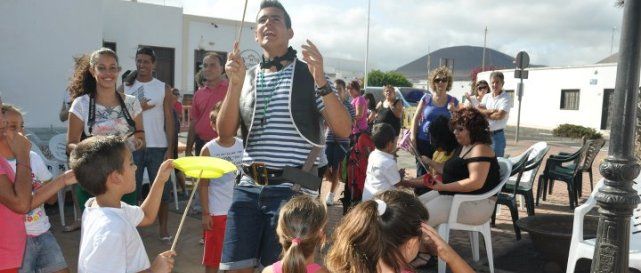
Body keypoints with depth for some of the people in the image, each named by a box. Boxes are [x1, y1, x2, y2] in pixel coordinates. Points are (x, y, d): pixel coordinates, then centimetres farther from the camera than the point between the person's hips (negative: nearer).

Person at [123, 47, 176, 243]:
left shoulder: (164, 89, 4)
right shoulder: (125, 88, 7)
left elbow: (169, 121, 0)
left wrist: (170, 149, -6)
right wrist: (137, 108, -11)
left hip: (158, 147, -1)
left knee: (162, 190, 4)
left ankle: (163, 229, 17)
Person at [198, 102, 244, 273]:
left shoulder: (243, 145, 0)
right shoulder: (209, 150, -7)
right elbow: (203, 184, -4)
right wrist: (205, 213, -7)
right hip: (217, 212, -2)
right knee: (212, 259, 8)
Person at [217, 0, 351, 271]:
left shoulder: (310, 75, 0)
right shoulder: (246, 77, 11)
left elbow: (343, 130, -8)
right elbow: (225, 132, 1)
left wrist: (321, 80, -20)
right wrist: (235, 82, -11)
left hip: (292, 189, -3)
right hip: (248, 188, 4)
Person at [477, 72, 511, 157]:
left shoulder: (506, 98, -6)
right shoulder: (487, 97, 10)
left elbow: (500, 115, -17)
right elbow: (478, 110, -2)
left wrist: (485, 113, -4)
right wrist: (491, 111, -15)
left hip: (497, 135, -5)